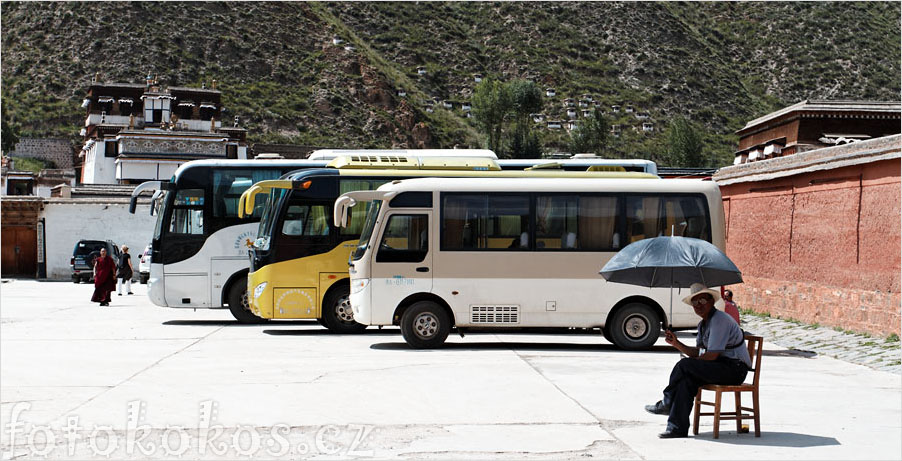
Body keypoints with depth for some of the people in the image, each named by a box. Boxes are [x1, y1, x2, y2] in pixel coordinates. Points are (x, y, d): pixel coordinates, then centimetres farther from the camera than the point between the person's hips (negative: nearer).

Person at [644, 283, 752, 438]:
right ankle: (678, 428, -18)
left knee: (684, 365, -21)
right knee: (686, 379, -14)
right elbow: (697, 352, 14)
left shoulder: (719, 320, -16)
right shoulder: (703, 323, 16)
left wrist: (692, 361, -5)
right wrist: (676, 343, 1)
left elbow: (712, 355, -19)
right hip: (722, 367, 9)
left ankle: (666, 403, -2)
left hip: (734, 369, -9)